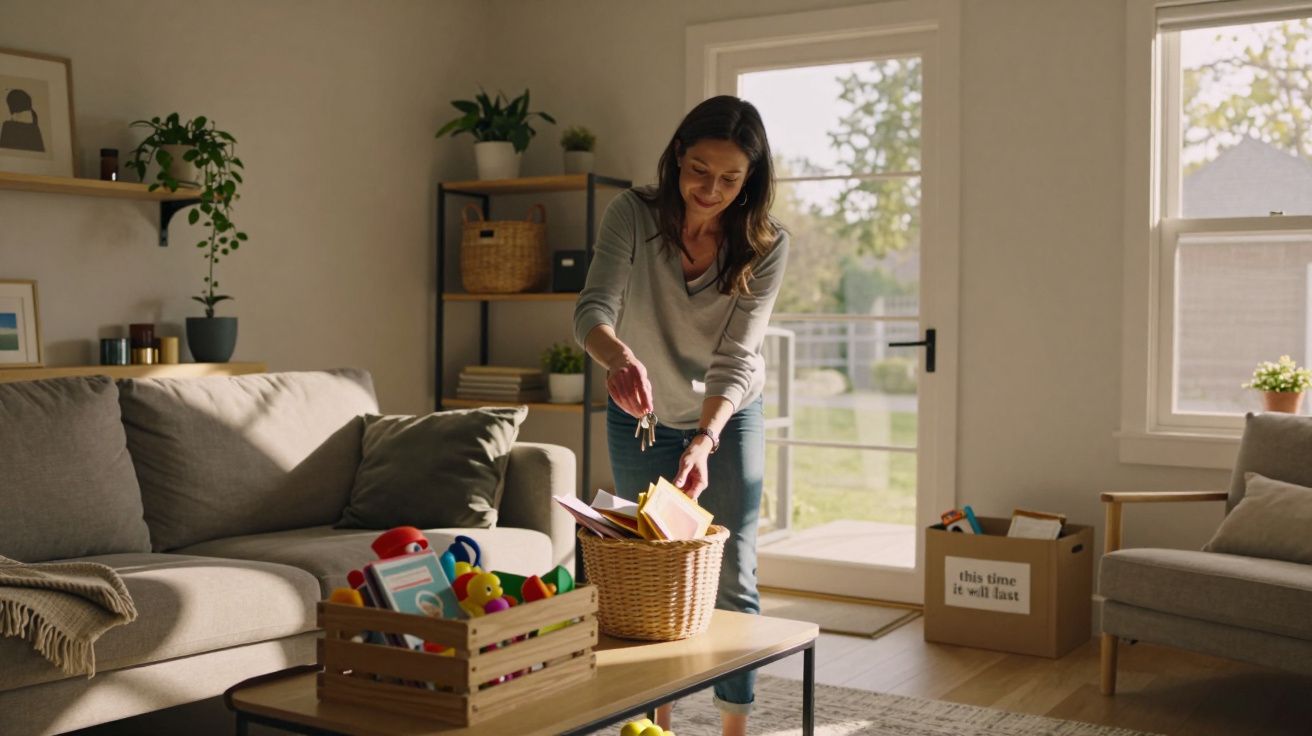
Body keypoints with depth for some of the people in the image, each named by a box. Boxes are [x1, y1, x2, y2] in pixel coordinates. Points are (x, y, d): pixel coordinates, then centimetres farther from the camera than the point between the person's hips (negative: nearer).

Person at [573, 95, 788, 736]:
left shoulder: (767, 245, -20)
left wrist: (704, 442, -40)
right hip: (641, 418, 1)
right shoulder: (634, 215, -21)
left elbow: (737, 357, -25)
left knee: (732, 579, 0)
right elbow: (593, 309, -31)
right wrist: (618, 357, -54)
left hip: (728, 420, 0)